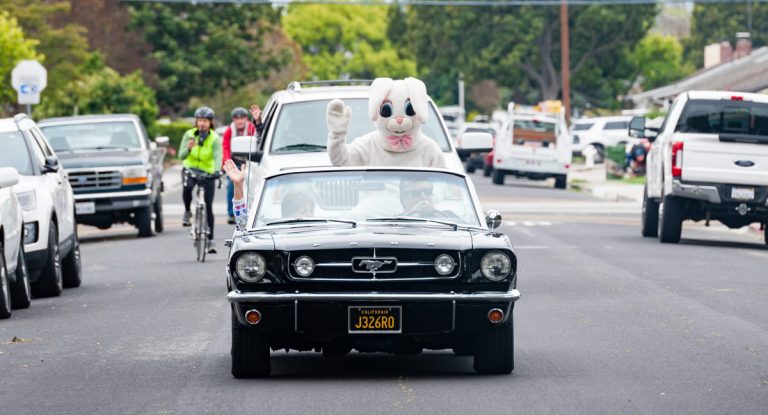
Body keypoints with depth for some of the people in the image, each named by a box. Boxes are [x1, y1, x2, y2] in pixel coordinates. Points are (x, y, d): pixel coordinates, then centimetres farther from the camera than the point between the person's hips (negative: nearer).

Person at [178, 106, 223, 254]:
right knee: (187, 187, -35)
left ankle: (210, 240, 8)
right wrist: (188, 148, -39)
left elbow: (218, 156, -26)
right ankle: (187, 212, -8)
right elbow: (181, 155, -16)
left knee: (208, 206, -1)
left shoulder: (215, 138, -11)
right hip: (190, 170, 0)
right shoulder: (189, 135, -8)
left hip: (207, 173, 0)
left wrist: (217, 170, -46)